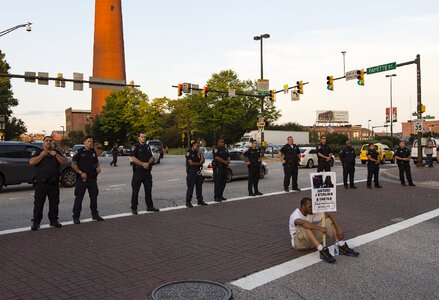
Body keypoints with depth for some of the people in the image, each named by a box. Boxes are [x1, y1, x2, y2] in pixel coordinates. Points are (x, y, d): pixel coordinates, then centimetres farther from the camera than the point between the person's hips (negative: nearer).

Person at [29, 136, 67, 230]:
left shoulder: (56, 152, 13)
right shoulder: (38, 153, 7)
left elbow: (64, 161, 1)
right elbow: (31, 162, -9)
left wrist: (56, 155, -11)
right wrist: (42, 155, -11)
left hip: (54, 183, 2)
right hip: (41, 183, -2)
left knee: (54, 203, 7)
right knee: (38, 203, -2)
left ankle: (54, 220, 17)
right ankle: (36, 222, 4)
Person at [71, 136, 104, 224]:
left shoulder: (93, 152, 11)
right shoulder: (80, 152, -4)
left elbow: (97, 163, 23)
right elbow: (73, 164, -5)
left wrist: (98, 168, 1)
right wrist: (81, 173, -15)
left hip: (92, 178, 5)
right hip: (82, 178, -5)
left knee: (94, 197, 10)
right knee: (79, 198, -1)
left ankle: (95, 215, 22)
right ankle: (76, 217, 7)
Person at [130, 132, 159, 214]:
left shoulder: (148, 147, 14)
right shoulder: (135, 147, -4)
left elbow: (151, 157, 12)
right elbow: (133, 158, -13)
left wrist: (148, 163, -9)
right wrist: (143, 164, -17)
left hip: (147, 170, 6)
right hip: (138, 170, -6)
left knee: (148, 189, 11)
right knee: (135, 190, -2)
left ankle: (150, 206, 20)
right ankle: (134, 208, 5)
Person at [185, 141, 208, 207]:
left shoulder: (197, 152, 12)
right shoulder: (189, 152, -9)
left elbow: (202, 161, 11)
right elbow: (191, 163, -15)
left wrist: (201, 153, 1)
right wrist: (199, 163, -3)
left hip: (198, 171, 7)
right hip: (191, 171, -7)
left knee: (199, 186, 11)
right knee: (190, 187, -5)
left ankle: (200, 200, 20)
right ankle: (188, 202, 2)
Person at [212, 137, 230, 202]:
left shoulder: (225, 149, 17)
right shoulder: (215, 149, -7)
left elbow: (228, 156, 18)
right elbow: (217, 157, -19)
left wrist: (228, 161, -4)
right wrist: (224, 161, -21)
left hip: (224, 167, 8)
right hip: (218, 167, -8)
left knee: (223, 182, 11)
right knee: (217, 183, -6)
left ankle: (220, 196, 21)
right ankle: (216, 197, -2)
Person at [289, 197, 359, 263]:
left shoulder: (313, 212, -6)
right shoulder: (295, 215, -24)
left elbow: (330, 215, -12)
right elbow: (303, 223, -48)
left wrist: (339, 229, -25)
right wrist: (320, 228, -54)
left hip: (312, 242, 6)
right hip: (299, 242, -6)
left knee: (328, 220, -10)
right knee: (305, 226, -38)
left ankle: (342, 247, -18)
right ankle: (322, 251, -42)